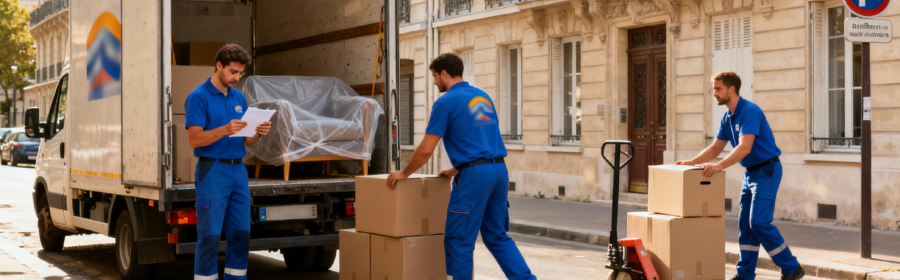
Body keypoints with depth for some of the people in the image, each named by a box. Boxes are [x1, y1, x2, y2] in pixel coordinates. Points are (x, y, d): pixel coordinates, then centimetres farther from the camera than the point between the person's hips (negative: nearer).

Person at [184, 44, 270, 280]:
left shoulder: (239, 98, 14)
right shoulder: (198, 97, -7)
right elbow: (195, 139, -15)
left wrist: (258, 133, -7)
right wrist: (225, 130, -28)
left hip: (239, 171, 7)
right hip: (212, 172, -7)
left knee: (241, 234, 7)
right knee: (209, 236, -4)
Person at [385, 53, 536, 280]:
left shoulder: (446, 102, -5)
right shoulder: (483, 96, 18)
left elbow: (426, 150, -6)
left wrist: (404, 173, 8)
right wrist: (455, 171, 32)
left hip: (474, 176, -8)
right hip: (500, 170, 8)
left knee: (458, 241, 1)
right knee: (497, 236, 16)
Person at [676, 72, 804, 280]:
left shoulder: (750, 112, -20)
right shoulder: (728, 118, 9)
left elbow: (745, 148, -30)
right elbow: (716, 147, 15)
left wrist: (719, 166, -36)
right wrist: (692, 162, 4)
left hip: (767, 170, -9)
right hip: (751, 172, 10)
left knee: (759, 221, -14)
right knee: (745, 223, 7)